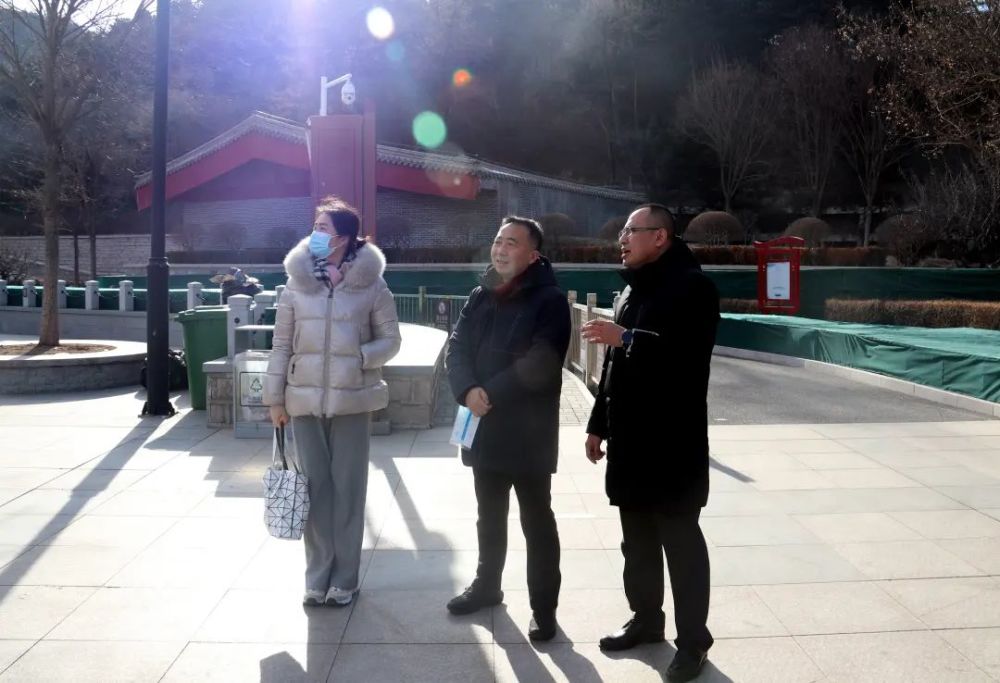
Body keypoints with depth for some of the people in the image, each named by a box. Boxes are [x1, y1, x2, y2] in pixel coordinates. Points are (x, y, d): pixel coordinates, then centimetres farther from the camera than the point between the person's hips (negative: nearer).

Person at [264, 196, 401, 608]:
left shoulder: (371, 285, -3)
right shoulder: (297, 282, 3)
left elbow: (390, 340, 2)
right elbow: (282, 343, 5)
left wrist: (359, 357, -16)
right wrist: (275, 397, 4)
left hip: (351, 400, -2)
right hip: (305, 400, 2)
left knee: (348, 489, 5)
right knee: (315, 488, 8)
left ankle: (344, 579, 18)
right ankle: (318, 577, 20)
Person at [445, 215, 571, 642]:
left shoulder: (549, 300, -8)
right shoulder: (481, 296, 10)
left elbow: (540, 363, -19)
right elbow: (456, 348, 2)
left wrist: (492, 393, -18)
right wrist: (468, 391, -17)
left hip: (529, 431, -6)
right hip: (485, 427, 6)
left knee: (537, 521, 5)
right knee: (489, 516, 20)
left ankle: (543, 607, 17)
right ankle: (487, 585, 38)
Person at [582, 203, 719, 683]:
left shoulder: (692, 286, -10)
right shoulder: (632, 288, 15)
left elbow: (689, 356, -23)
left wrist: (627, 338, -24)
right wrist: (599, 424, 17)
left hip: (673, 441, -8)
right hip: (630, 438, 8)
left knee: (680, 540, 2)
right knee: (637, 537, 16)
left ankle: (693, 639, 15)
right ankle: (646, 619, 32)